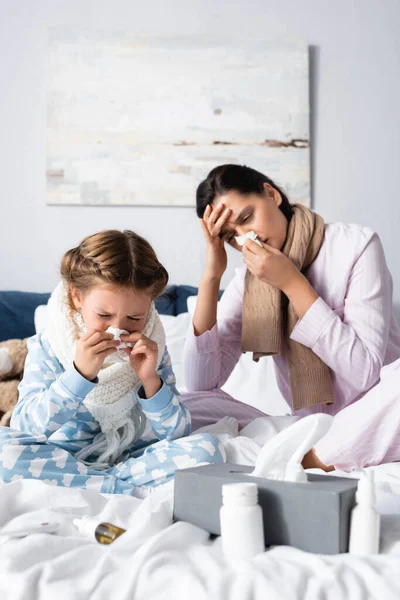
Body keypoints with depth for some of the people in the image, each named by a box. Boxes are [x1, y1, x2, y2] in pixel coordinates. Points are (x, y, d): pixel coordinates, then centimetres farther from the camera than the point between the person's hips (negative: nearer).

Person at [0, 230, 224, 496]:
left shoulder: (152, 349, -2)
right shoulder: (48, 347, -7)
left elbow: (177, 435, -4)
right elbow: (25, 428, -19)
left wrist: (151, 380, -20)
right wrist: (80, 373, -31)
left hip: (136, 459, 1)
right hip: (64, 460, 0)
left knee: (207, 448, -22)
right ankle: (139, 492, -25)